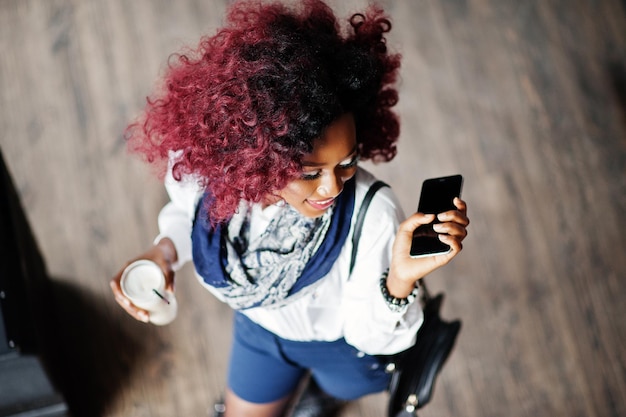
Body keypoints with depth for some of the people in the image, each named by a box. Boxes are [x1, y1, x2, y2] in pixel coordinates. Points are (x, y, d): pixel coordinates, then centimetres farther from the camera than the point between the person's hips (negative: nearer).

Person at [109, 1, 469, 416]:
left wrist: (400, 281, -48)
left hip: (344, 340, -2)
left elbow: (368, 333, -28)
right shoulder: (199, 164, -35)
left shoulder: (372, 215, -44)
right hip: (261, 326, 3)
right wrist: (165, 250, -28)